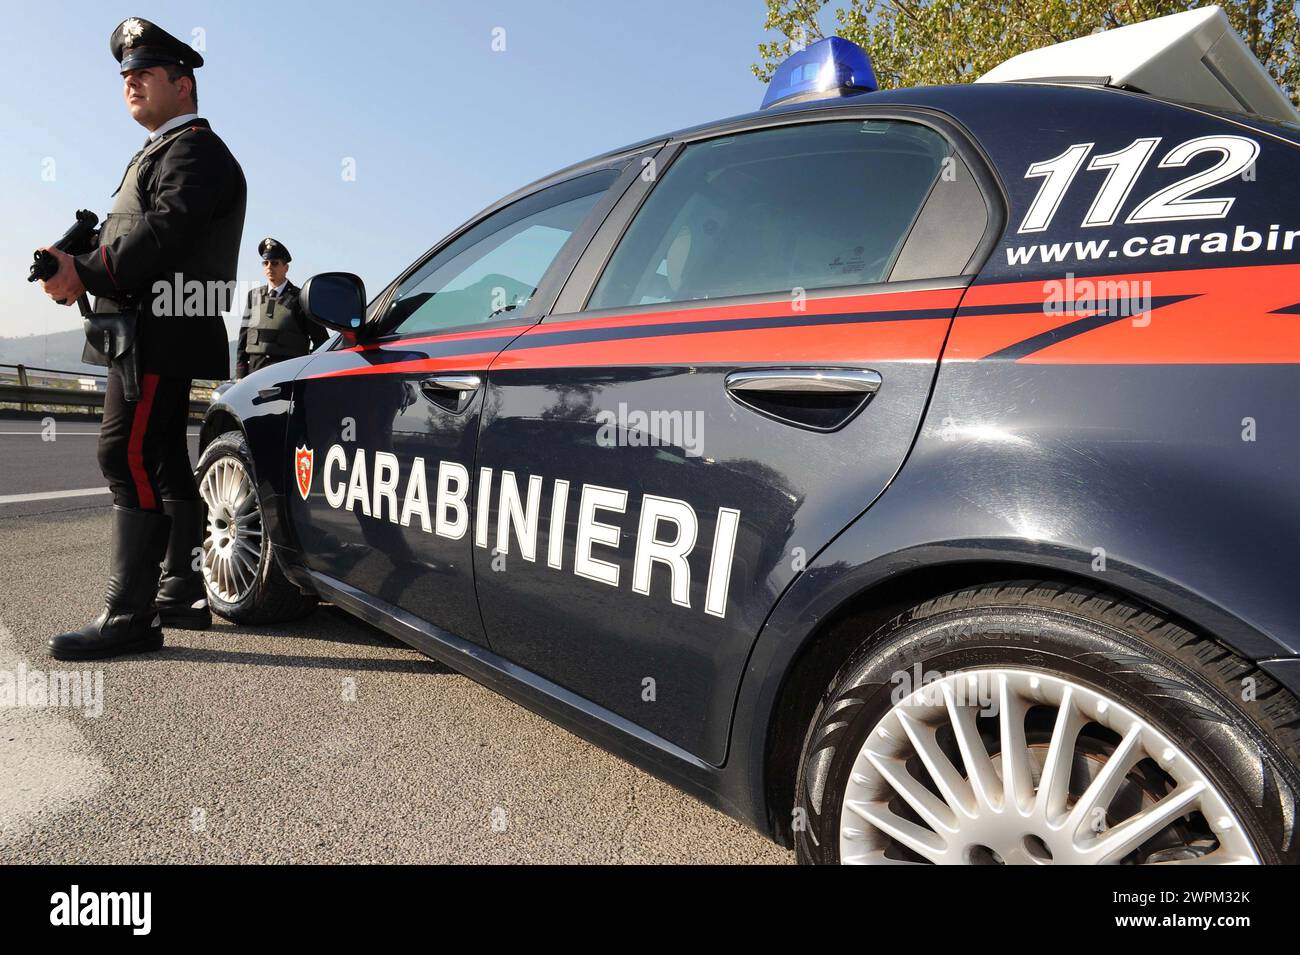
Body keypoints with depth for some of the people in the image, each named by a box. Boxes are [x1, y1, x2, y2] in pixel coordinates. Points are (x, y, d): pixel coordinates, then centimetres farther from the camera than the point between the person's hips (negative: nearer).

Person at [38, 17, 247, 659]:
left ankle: (129, 617, -14)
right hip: (147, 334, 11)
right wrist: (79, 268, 6)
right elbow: (135, 239, 22)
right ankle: (183, 594, 20)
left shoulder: (194, 148, -4)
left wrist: (85, 273, -18)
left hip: (159, 333, -11)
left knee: (130, 457, -15)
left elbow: (165, 232, -19)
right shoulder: (162, 152, 28)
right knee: (163, 463, 12)